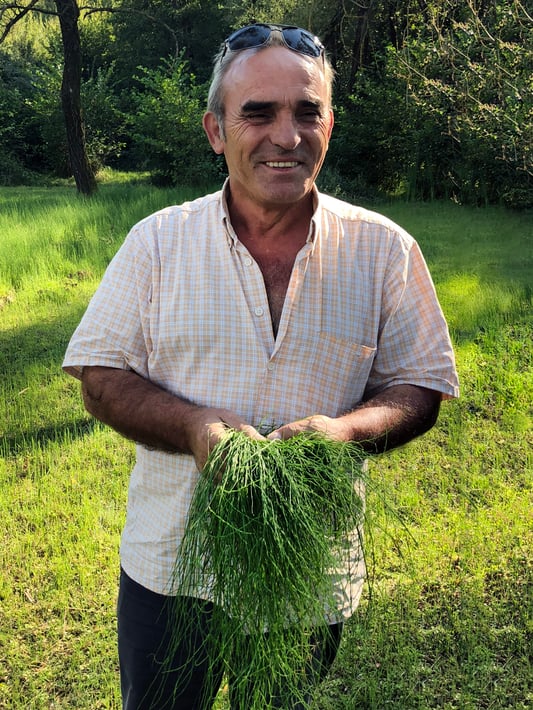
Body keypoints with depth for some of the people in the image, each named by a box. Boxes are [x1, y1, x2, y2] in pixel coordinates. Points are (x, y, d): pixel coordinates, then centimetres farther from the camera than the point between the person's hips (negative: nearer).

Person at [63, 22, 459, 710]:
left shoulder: (385, 251, -5)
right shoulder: (157, 241, -5)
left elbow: (420, 386, 0)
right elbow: (101, 377, -3)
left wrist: (347, 428, -22)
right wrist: (197, 426, -23)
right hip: (168, 568, 0)